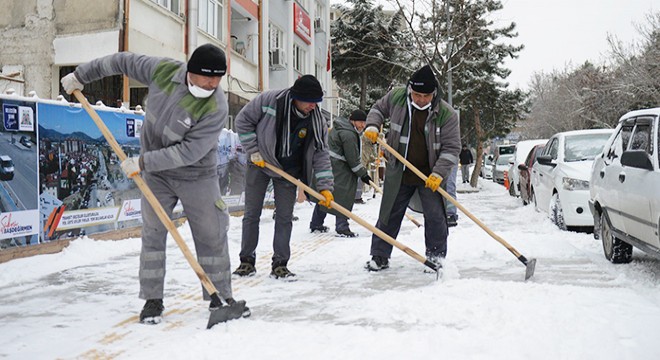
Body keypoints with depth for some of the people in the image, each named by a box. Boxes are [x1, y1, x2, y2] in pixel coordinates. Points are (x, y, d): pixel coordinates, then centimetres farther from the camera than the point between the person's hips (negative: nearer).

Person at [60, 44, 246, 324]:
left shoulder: (216, 107, -25)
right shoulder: (163, 70, -14)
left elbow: (190, 151, -28)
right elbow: (123, 61, 3)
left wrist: (143, 161, -27)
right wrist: (81, 75, 12)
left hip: (196, 177, -2)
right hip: (155, 173, 3)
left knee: (212, 235, 0)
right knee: (152, 234, 2)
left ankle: (220, 295, 16)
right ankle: (152, 299, 13)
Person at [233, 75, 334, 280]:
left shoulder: (317, 121, -14)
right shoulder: (269, 100, -21)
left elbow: (321, 155, -10)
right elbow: (243, 120, -9)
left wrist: (325, 186, -18)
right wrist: (253, 151, -13)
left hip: (288, 171, 2)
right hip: (260, 163, -1)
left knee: (284, 218, 1)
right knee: (251, 214, 3)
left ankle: (280, 265, 10)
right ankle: (247, 261, 15)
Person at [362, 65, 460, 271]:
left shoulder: (447, 114, -14)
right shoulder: (396, 97, -8)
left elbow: (452, 148, -12)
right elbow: (378, 109, 13)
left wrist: (438, 173, -22)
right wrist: (372, 126, -6)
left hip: (430, 174, -1)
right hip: (399, 172, 2)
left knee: (435, 216, 2)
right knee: (389, 215, 8)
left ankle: (436, 255, 22)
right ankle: (379, 256, 20)